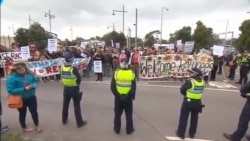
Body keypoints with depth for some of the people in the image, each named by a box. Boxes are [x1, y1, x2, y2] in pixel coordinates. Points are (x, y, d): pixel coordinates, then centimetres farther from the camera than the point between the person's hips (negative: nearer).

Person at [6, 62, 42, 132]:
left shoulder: (29, 74, -8)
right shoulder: (11, 78, -20)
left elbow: (35, 82, 4)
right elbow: (11, 90, -24)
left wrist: (33, 86, -19)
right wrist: (24, 89, -31)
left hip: (31, 97, 4)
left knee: (34, 111, 13)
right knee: (22, 113, 17)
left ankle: (37, 126, 35)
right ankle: (24, 127, 41)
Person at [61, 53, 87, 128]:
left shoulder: (62, 68, -4)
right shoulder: (74, 69, -21)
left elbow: (62, 77, 5)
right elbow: (79, 79, -17)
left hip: (66, 88, 6)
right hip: (74, 89, -5)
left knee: (65, 105, 18)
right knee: (77, 106, 4)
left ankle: (64, 120, 34)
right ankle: (80, 122, 12)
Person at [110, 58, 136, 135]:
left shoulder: (116, 73, -10)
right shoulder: (132, 73, -9)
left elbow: (112, 87, -9)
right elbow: (134, 87, -9)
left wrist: (117, 95, 0)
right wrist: (132, 96, 2)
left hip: (118, 97, 0)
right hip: (128, 98, 0)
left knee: (117, 114, 17)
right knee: (129, 114, 15)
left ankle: (117, 129, 29)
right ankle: (129, 130, 26)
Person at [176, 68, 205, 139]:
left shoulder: (189, 81, -19)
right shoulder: (202, 82, -1)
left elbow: (182, 90, -10)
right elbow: (200, 91, 9)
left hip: (188, 101, -5)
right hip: (197, 102, 5)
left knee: (183, 117, 9)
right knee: (194, 118, 20)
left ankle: (181, 133, 17)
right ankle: (192, 134, 32)